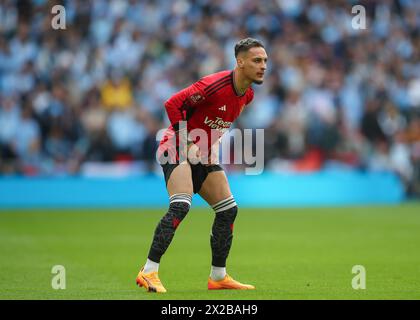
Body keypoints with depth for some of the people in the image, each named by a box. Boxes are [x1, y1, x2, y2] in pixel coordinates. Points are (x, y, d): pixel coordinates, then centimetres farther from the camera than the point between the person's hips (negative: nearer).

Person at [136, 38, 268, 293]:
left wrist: (214, 140, 11)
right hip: (178, 148, -9)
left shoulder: (248, 94, 4)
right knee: (181, 206, -26)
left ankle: (219, 276, 15)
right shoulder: (215, 84, -24)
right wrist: (186, 143, -21)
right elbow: (173, 104, -23)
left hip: (205, 156, 9)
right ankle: (149, 273, -24)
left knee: (229, 210, 4)